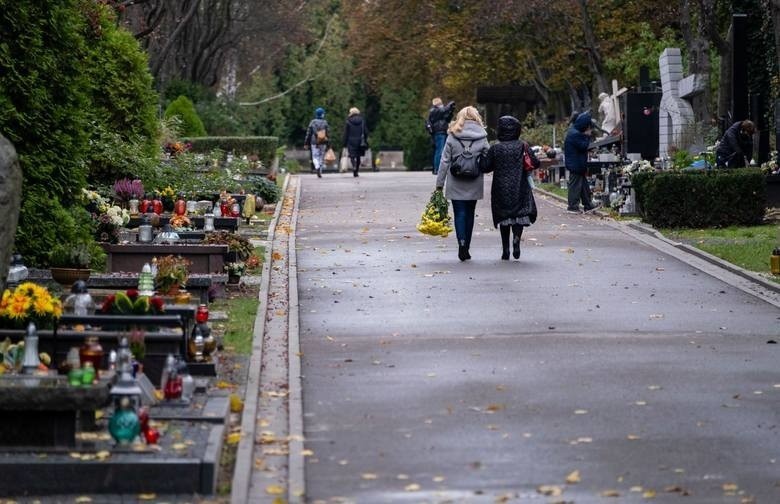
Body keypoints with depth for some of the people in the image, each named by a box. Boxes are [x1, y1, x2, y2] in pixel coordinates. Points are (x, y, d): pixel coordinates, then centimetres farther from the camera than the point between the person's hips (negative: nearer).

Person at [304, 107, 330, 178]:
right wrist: (328, 145, 3)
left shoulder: (312, 122, -2)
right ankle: (320, 172, 11)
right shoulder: (325, 123, -1)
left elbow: (308, 134, 1)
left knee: (315, 157, 1)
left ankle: (317, 167, -27)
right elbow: (328, 135, -1)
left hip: (314, 143, -1)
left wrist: (306, 143, 8)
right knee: (321, 157, 11)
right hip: (323, 143, 1)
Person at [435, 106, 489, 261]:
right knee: (469, 214, 12)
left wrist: (439, 184, 2)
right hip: (474, 184, 1)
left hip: (456, 183, -1)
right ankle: (466, 248, 17)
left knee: (460, 214, 1)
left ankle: (462, 242, -19)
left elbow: (444, 161, -3)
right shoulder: (482, 138, -2)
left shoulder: (452, 137, -4)